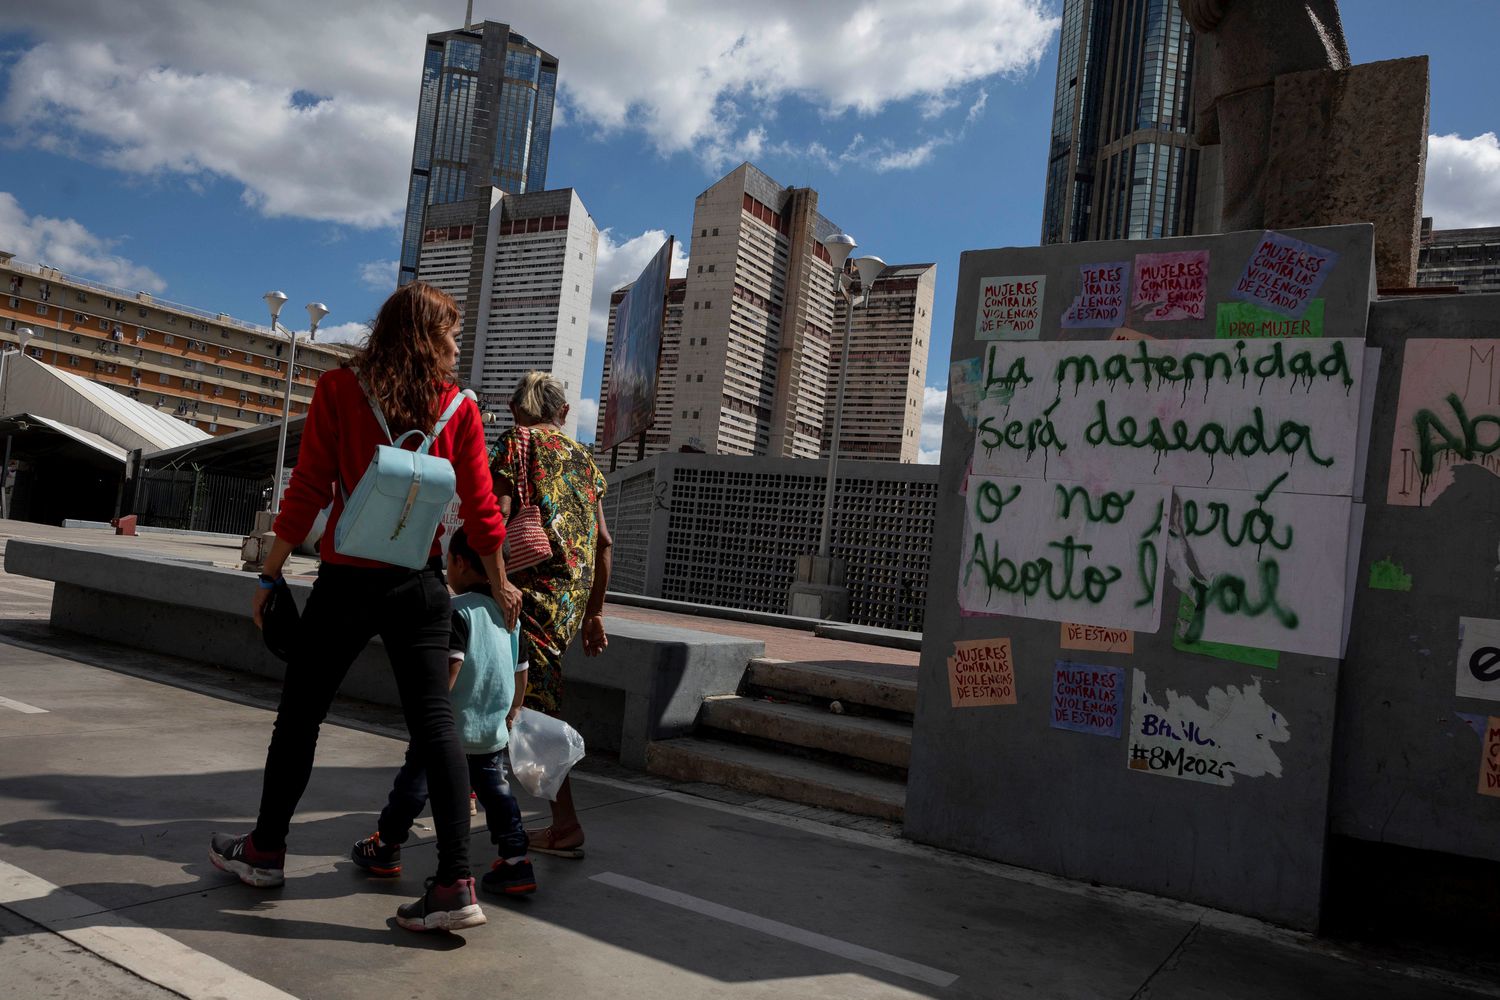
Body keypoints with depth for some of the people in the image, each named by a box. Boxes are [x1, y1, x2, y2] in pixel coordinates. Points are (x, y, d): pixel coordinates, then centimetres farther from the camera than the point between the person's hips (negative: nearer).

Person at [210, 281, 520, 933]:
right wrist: (500, 585, 11)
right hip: (421, 586, 1)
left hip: (346, 580, -1)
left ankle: (265, 850, 32)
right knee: (434, 724, 2)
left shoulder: (338, 391, -4)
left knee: (300, 714, 16)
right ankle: (455, 883, 0)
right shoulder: (460, 409, -1)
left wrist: (271, 573, 3)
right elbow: (481, 509, -1)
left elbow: (307, 491, -6)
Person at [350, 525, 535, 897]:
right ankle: (515, 861, 7)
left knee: (413, 783, 12)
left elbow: (451, 663, -23)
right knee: (494, 789, 12)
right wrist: (511, 713, 24)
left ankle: (385, 847, 26)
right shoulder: (509, 611, 8)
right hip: (492, 729, 6)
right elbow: (520, 671, 13)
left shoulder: (458, 609, -14)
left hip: (449, 726, -6)